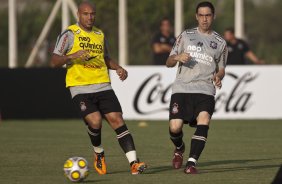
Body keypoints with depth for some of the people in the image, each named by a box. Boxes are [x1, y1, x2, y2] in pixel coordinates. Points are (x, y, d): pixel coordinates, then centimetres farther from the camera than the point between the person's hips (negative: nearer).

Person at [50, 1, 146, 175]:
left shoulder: (100, 35, 16)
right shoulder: (70, 34, 0)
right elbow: (54, 61, -5)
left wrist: (118, 68, 12)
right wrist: (72, 56, -22)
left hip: (103, 86, 4)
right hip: (80, 88, -4)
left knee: (117, 120, -10)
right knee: (95, 122, -21)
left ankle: (134, 163, -13)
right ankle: (99, 155, 10)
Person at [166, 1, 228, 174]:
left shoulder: (220, 42, 15)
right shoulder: (186, 36, 14)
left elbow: (221, 69, 23)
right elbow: (169, 62, 13)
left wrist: (218, 77, -1)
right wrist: (177, 58, -11)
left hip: (205, 90, 0)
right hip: (182, 88, 0)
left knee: (204, 121, -26)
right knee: (175, 127, -11)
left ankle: (191, 163, -24)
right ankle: (179, 148, 24)